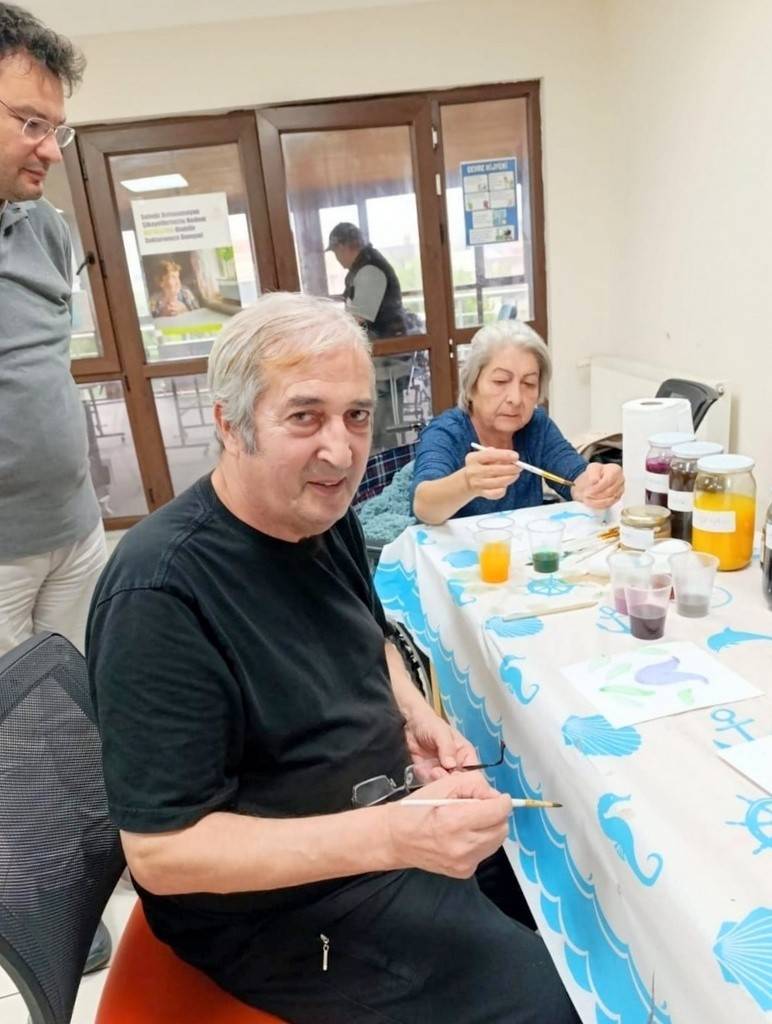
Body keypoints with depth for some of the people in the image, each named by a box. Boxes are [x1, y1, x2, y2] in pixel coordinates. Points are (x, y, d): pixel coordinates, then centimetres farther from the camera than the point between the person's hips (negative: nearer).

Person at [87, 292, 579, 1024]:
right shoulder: (161, 593, -28)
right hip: (275, 905, -7)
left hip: (387, 815, 8)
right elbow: (161, 852, -25)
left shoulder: (323, 511, -4)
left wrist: (415, 713, -6)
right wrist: (393, 838, -32)